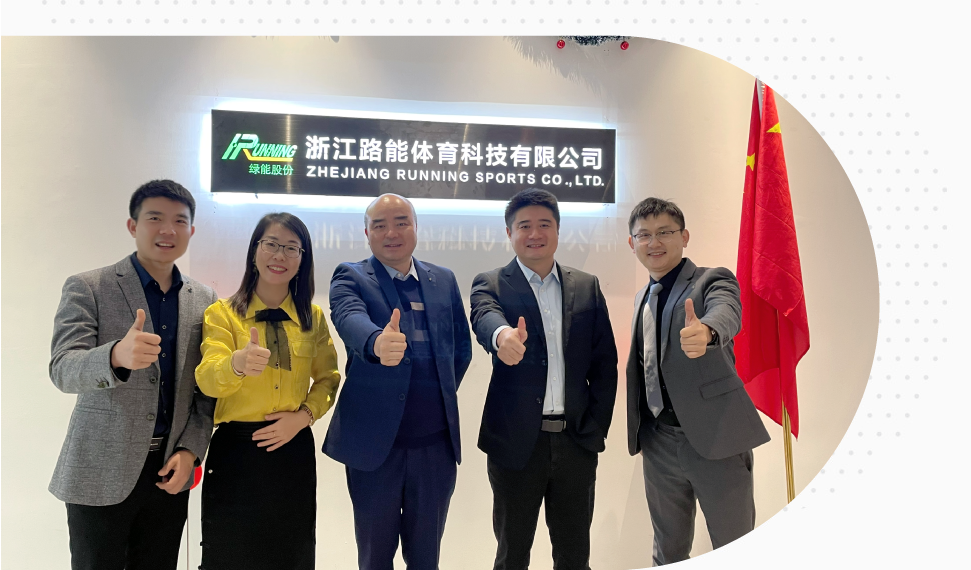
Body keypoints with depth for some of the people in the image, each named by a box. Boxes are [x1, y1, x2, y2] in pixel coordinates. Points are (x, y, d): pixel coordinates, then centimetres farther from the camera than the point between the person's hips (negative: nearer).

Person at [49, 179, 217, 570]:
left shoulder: (204, 299, 5)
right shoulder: (86, 288, -5)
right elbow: (62, 371, -16)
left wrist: (190, 450, -3)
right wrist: (117, 356, -37)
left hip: (170, 471, 3)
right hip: (101, 474, -3)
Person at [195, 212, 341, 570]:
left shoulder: (313, 318, 5)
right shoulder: (222, 312, -4)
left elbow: (328, 378, 9)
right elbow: (207, 379, -18)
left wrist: (304, 415, -9)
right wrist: (238, 363, -40)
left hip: (294, 450, 3)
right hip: (235, 450, -2)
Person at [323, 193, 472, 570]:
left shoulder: (444, 281, 8)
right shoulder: (349, 278, -4)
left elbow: (462, 347, 16)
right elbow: (351, 319, -26)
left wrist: (442, 395, 7)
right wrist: (376, 343, -47)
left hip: (437, 441, 3)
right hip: (374, 440, -2)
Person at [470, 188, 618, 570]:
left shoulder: (587, 287, 8)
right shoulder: (490, 285, 0)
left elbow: (605, 364, 7)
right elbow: (485, 316, -24)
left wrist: (595, 427, -1)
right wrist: (503, 335, -47)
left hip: (576, 442, 3)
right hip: (517, 442, -2)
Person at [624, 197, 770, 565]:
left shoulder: (713, 281, -5)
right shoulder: (641, 299, 13)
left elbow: (727, 312, -29)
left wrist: (704, 330, -51)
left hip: (714, 437, -5)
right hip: (658, 442, 6)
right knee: (668, 552, 19)